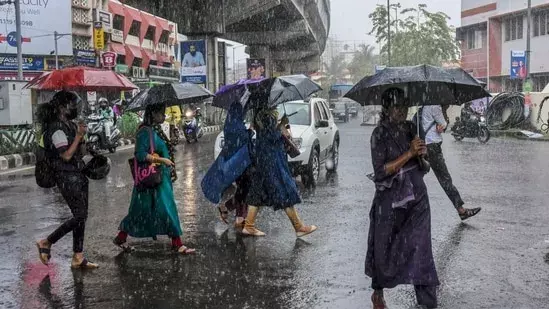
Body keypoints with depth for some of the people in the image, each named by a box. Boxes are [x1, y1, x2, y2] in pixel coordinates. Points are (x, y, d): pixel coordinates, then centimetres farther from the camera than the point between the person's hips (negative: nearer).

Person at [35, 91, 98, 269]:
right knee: (79, 216, -8)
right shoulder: (56, 129, -16)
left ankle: (78, 258, 16)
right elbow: (66, 155, -23)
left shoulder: (69, 125, 12)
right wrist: (79, 135, -20)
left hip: (78, 175, 9)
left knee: (82, 216, 9)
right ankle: (46, 243, 8)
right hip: (67, 178, -9)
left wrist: (80, 133, 6)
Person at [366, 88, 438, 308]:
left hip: (417, 198, 4)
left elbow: (423, 166, 14)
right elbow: (380, 171, -19)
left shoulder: (412, 128, 4)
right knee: (385, 248, 11)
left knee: (420, 248, -2)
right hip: (390, 201, -3)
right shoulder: (380, 134, -11)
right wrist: (409, 153, -23)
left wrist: (422, 154, -8)